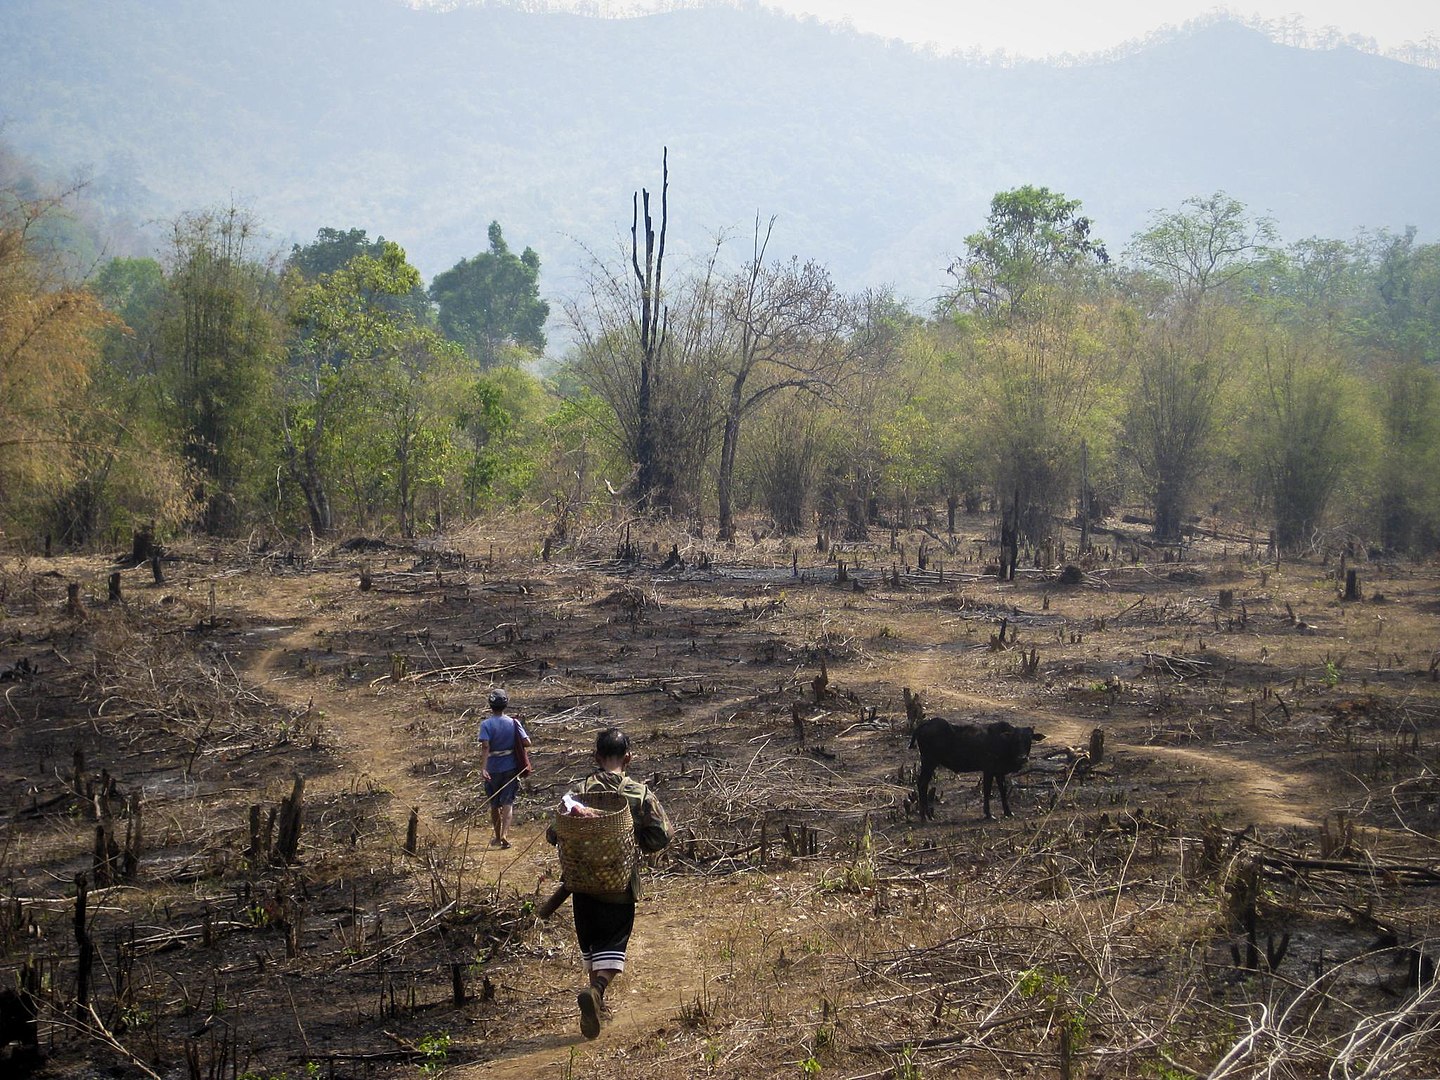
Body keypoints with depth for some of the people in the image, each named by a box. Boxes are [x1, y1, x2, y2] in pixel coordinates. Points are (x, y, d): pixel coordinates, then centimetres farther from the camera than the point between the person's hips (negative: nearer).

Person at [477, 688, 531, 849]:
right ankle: (504, 835, -16)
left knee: (494, 805, 14)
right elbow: (527, 742, -6)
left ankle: (497, 837, 26)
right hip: (511, 768, 1)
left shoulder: (487, 724, -11)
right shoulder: (513, 723, -3)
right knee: (508, 803, 1)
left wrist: (483, 768, -29)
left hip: (493, 769, -1)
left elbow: (485, 746, -22)